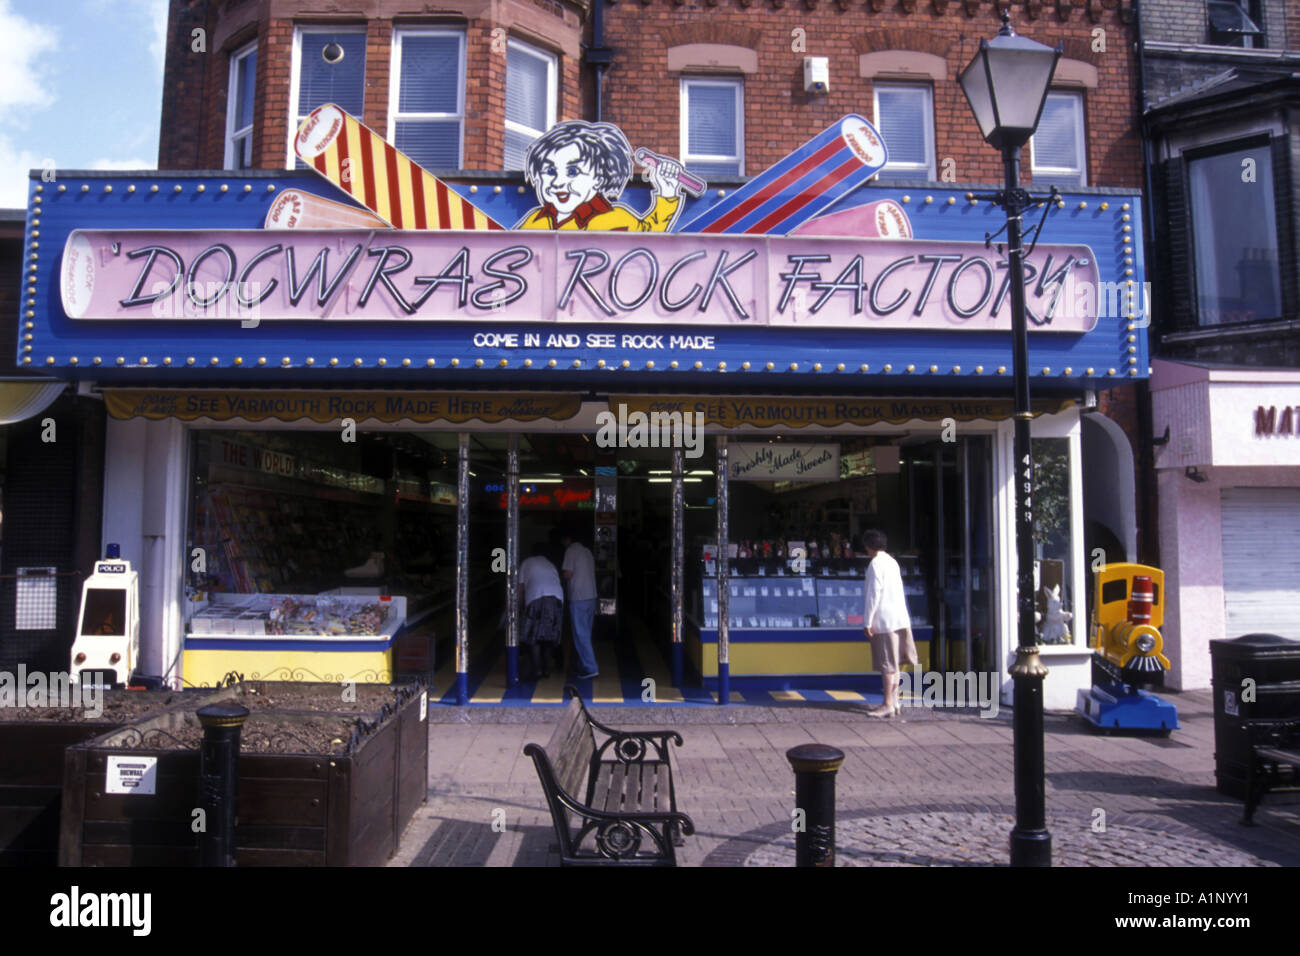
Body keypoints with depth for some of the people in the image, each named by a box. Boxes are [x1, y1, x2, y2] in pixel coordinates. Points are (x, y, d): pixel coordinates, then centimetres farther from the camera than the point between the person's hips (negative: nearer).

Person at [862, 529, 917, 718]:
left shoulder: (876, 564, -11)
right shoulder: (892, 562, 15)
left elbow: (874, 594, -16)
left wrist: (868, 621, -14)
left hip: (884, 620, -9)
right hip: (899, 618, 9)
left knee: (887, 664, -6)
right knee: (893, 663, 12)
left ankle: (888, 705, -4)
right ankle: (894, 702, 16)